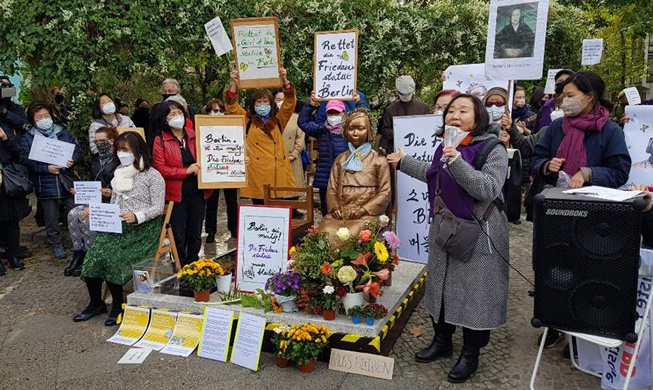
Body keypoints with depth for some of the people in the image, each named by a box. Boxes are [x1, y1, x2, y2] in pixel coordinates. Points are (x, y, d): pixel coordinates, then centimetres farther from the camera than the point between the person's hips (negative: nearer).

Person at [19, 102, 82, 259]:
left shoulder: (63, 132, 9)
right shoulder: (27, 138, 1)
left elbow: (77, 149, 10)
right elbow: (25, 159, -9)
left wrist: (73, 160, -12)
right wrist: (46, 168, -21)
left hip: (67, 181, 2)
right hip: (45, 185, -2)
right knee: (51, 218, 9)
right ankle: (56, 245, 24)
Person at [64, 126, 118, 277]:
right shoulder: (95, 161, 20)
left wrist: (112, 193, -26)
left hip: (110, 202, -7)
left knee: (87, 217, -30)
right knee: (73, 214, -21)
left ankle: (87, 256, -12)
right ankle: (78, 254, -12)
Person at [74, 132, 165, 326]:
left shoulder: (152, 176, -3)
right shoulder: (119, 173, 19)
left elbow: (158, 207, -9)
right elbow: (113, 203, 21)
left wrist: (137, 216, -24)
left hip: (143, 228, -6)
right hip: (119, 225, 6)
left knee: (110, 253, -27)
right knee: (96, 247, -20)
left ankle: (118, 305, -8)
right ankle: (95, 303, -5)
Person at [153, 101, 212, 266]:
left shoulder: (194, 135, 6)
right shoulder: (160, 141, -3)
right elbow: (160, 168, -10)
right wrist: (186, 171, -17)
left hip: (197, 192, 3)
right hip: (176, 194, -3)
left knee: (195, 235, 12)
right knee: (179, 236, 7)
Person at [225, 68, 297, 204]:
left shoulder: (278, 120, 12)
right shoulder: (248, 120, 11)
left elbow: (290, 102, 3)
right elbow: (231, 107, 2)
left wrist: (285, 80, -10)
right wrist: (234, 84, -9)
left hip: (277, 171, 1)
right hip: (256, 172, -1)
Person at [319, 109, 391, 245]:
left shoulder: (378, 160, 8)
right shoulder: (340, 160, 20)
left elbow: (385, 192, 1)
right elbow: (332, 189, 14)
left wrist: (361, 211, -10)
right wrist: (335, 208, -6)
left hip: (367, 214, -3)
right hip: (341, 213, 3)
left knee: (352, 235, -31)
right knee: (326, 233, -26)